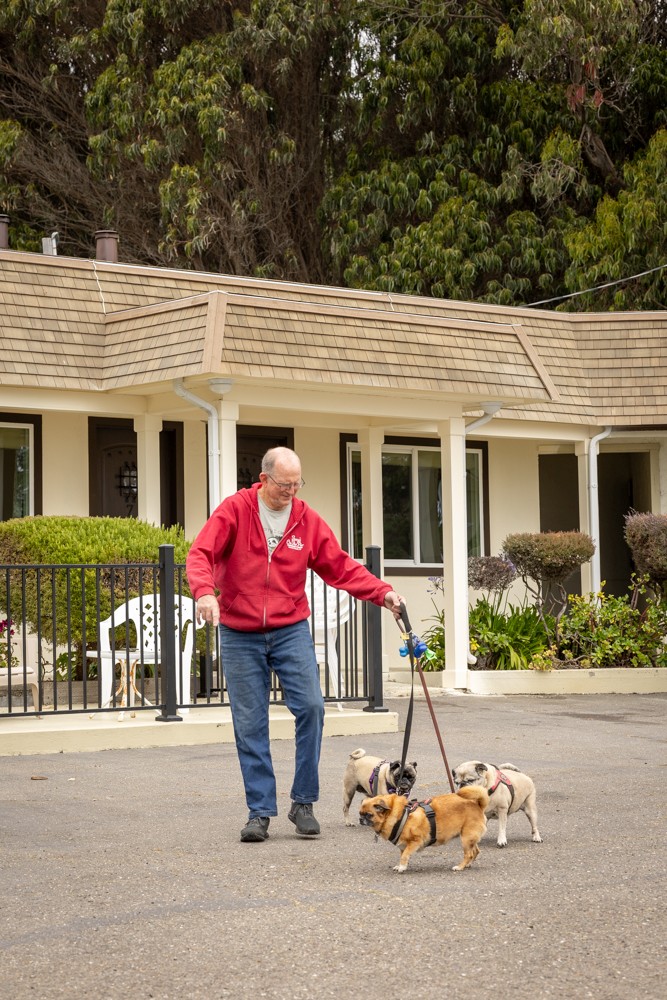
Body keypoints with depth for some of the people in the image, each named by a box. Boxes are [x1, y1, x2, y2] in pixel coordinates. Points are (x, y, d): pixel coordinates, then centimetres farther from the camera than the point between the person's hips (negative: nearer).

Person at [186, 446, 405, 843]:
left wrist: (383, 593, -10)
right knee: (250, 724, 1)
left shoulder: (308, 521, 2)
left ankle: (304, 802, 1)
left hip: (291, 630, 1)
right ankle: (260, 812, 9)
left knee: (311, 706, -13)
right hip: (240, 635, -1)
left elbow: (343, 567, 3)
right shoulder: (234, 511, -5)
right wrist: (204, 591, -33)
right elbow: (201, 554, -13)